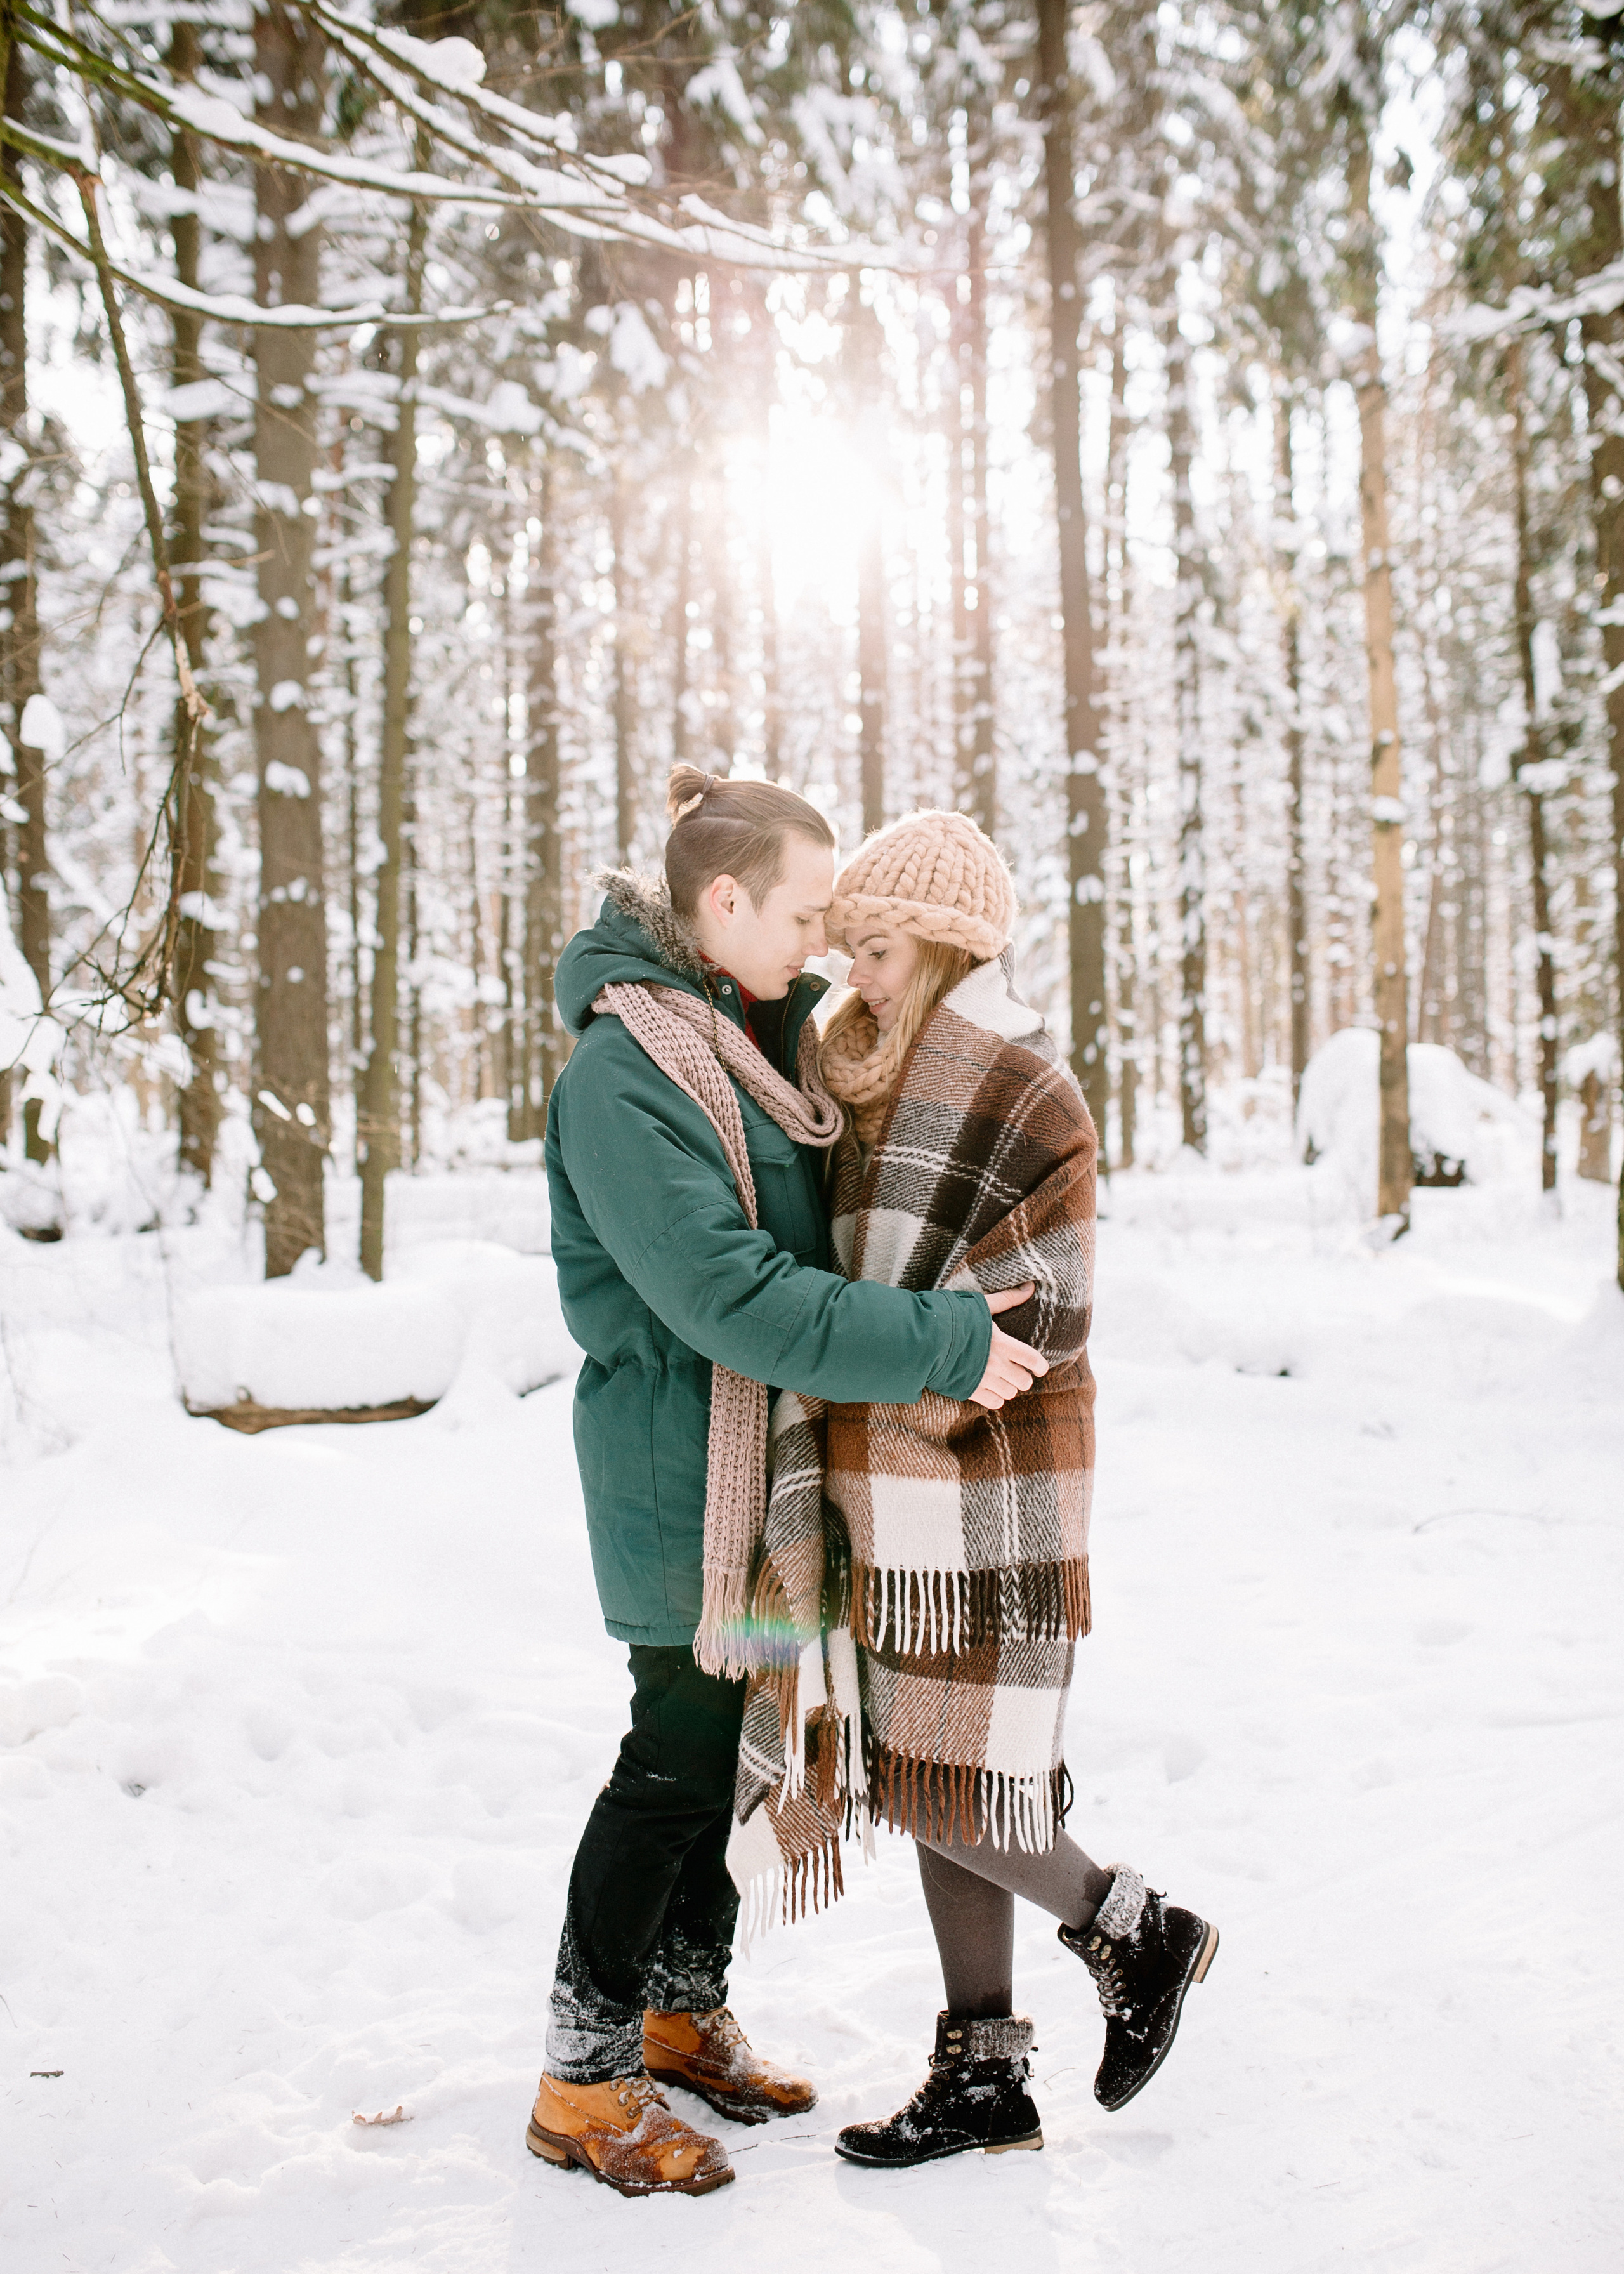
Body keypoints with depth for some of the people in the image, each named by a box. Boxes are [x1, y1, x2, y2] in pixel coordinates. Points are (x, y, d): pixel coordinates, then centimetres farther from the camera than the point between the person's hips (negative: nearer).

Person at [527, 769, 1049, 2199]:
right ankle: (583, 2082, 14)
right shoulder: (624, 1076, -22)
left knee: (730, 1735, 17)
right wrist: (943, 1347, -25)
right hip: (680, 1465, -9)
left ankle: (687, 2015, 33)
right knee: (677, 1757, -1)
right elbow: (739, 1301, -28)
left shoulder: (764, 1026, 8)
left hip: (770, 1453, 9)